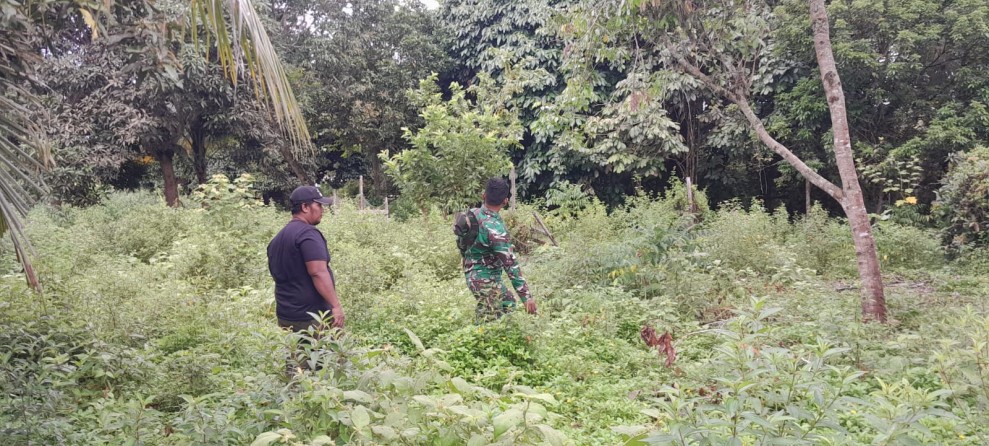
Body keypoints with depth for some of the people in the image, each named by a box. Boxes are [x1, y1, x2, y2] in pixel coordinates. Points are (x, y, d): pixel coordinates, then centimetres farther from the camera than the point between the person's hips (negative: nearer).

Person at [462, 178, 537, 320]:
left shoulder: (472, 213, -3)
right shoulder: (495, 228, -27)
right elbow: (510, 264, -28)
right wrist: (526, 296, -25)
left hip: (472, 275, 9)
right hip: (486, 280, -9)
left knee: (508, 303, 21)